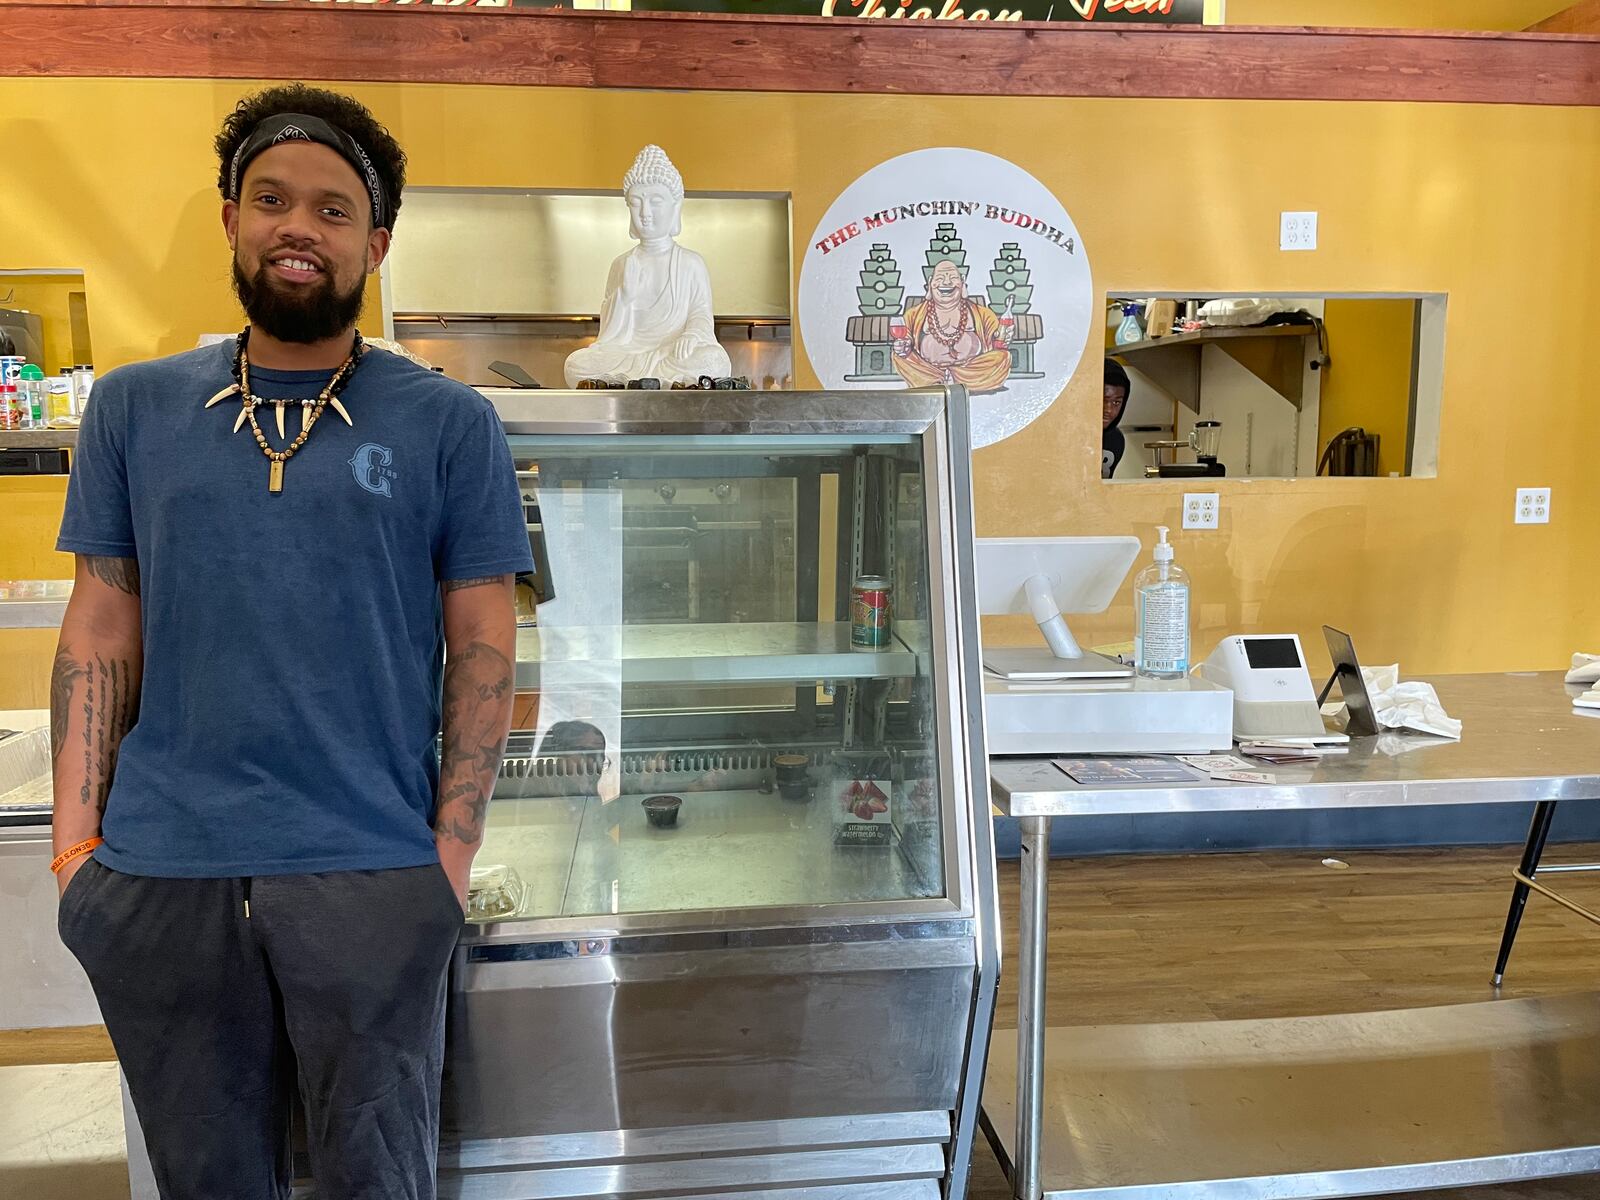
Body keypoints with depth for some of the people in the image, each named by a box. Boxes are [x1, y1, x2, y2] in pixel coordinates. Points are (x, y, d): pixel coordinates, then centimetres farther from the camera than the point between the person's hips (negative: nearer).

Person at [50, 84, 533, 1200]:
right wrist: (76, 834, 1)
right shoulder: (134, 407, 9)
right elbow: (102, 630, 9)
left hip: (373, 871, -2)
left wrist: (453, 855, -6)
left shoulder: (449, 423, 0)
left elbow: (482, 646, -1)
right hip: (160, 872, 3)